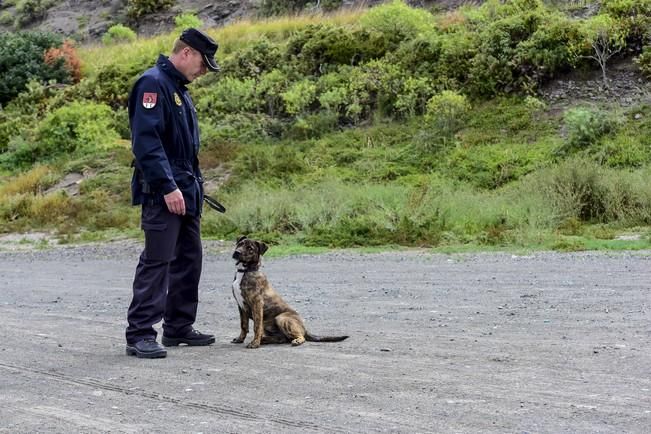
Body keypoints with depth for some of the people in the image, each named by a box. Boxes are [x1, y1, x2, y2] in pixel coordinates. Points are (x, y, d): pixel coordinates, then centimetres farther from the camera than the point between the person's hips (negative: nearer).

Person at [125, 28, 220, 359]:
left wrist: (195, 184, 19)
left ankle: (179, 327, 22)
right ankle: (140, 335, -7)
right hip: (163, 193, -10)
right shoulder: (153, 83, -12)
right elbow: (146, 141, -21)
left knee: (188, 259, 13)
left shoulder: (179, 88, 18)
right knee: (156, 261, -10)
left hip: (186, 191, 10)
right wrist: (168, 187, -24)